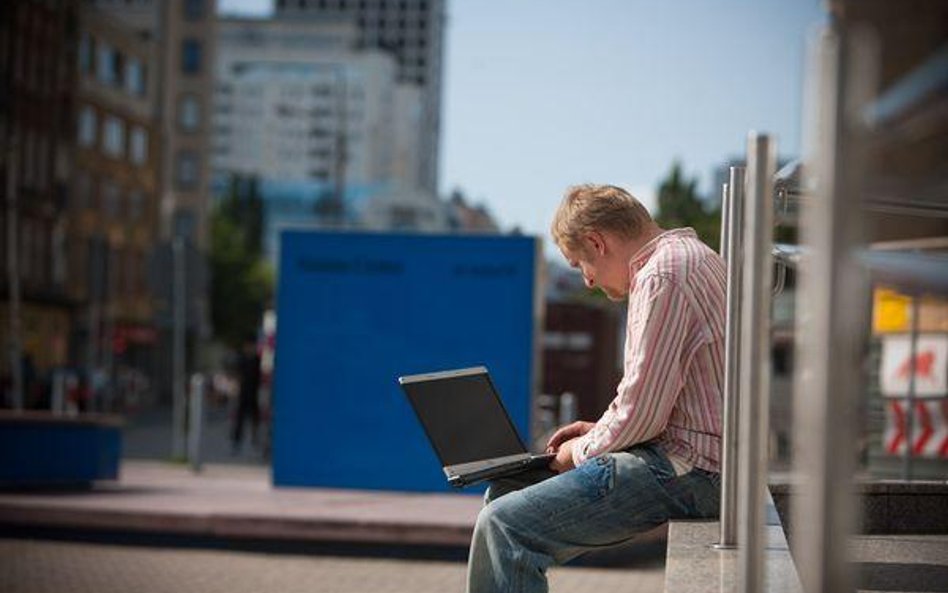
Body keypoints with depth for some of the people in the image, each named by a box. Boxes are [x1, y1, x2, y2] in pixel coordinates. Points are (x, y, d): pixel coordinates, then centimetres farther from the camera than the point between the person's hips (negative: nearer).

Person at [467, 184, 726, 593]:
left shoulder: (661, 278, -17)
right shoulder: (689, 255, 17)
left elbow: (640, 415, -18)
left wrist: (583, 450, -1)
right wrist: (602, 430, 17)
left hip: (687, 470, -11)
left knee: (504, 526, -18)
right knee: (505, 492, 14)